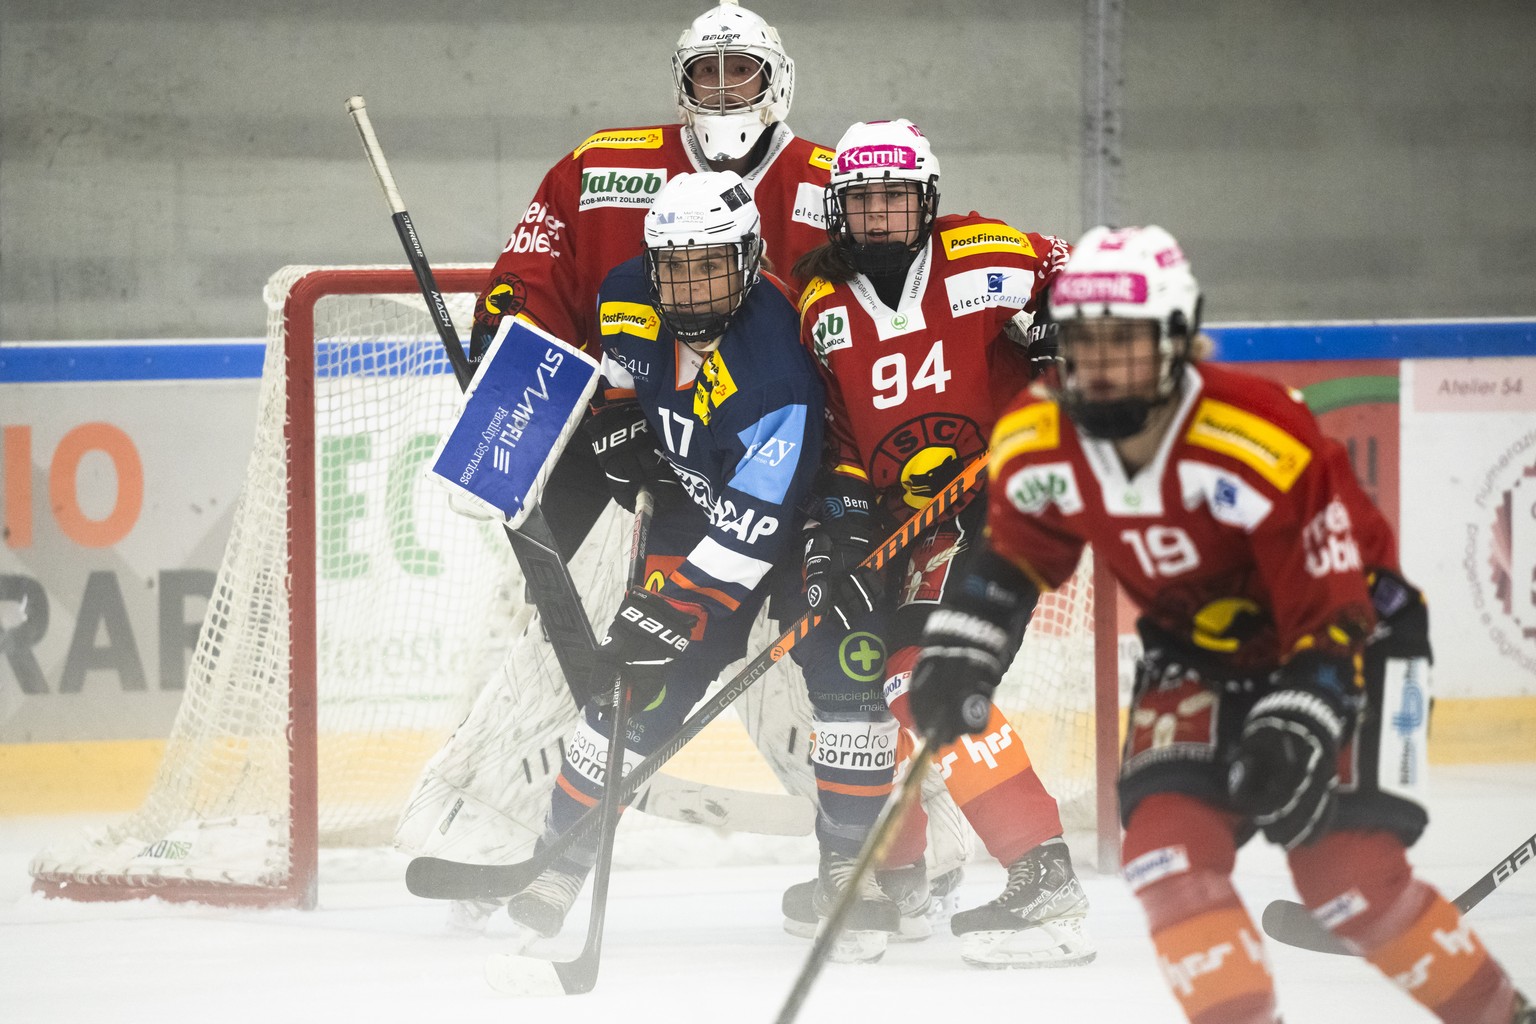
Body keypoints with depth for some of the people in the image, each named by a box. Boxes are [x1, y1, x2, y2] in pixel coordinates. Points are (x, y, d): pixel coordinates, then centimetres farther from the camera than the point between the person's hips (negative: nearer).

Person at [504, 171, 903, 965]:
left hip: (805, 513, -5)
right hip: (697, 502, 5)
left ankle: (855, 866, -9)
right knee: (638, 682, -4)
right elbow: (613, 369, 12)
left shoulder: (775, 376, -37)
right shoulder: (632, 305, -17)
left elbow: (749, 536, -38)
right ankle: (560, 859, 6)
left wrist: (673, 608, -42)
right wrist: (619, 429, -1)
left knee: (848, 662, -21)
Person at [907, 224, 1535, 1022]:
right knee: (1166, 838, -18)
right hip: (1198, 649, 5)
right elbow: (1012, 553, 6)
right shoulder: (1039, 441, -15)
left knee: (1343, 869, -16)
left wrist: (1295, 732, -37)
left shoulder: (1261, 442, -34)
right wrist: (956, 654, -7)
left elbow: (1335, 614, -29)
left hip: (1352, 628, -5)